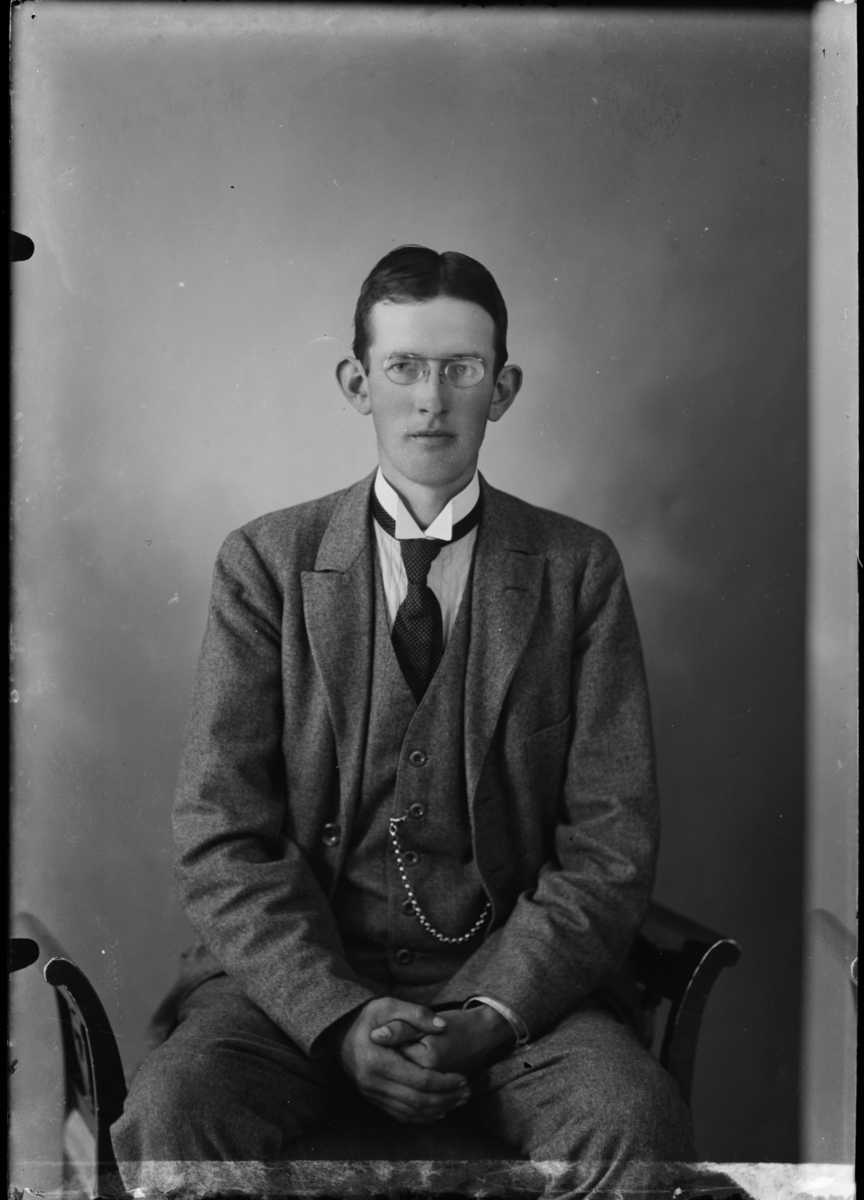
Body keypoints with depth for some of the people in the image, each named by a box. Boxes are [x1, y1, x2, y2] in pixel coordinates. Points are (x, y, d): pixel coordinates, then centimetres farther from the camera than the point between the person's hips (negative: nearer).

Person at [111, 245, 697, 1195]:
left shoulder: (578, 570, 5)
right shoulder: (265, 563, 4)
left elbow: (611, 842, 0)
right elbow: (221, 837, -2)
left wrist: (491, 1011, -13)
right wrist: (338, 1016, -15)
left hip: (513, 976, 1)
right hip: (300, 974, 0)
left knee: (636, 1120, -27)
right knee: (169, 1113, -27)